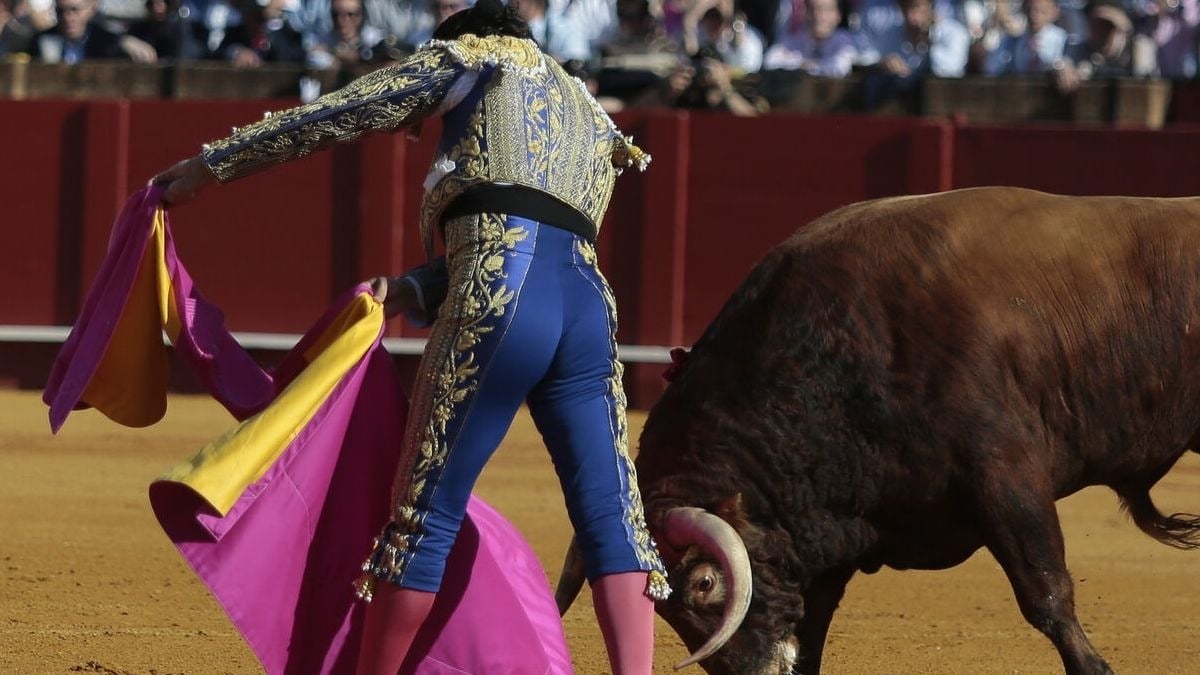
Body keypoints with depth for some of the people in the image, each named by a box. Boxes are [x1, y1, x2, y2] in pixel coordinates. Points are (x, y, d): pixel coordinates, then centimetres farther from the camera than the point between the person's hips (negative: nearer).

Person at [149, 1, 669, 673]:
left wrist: (212, 165, 25)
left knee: (426, 512, 0)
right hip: (590, 301, 6)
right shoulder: (593, 117, 36)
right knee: (612, 517, 1)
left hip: (499, 296, -6)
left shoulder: (469, 56, 19)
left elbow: (327, 118, 18)